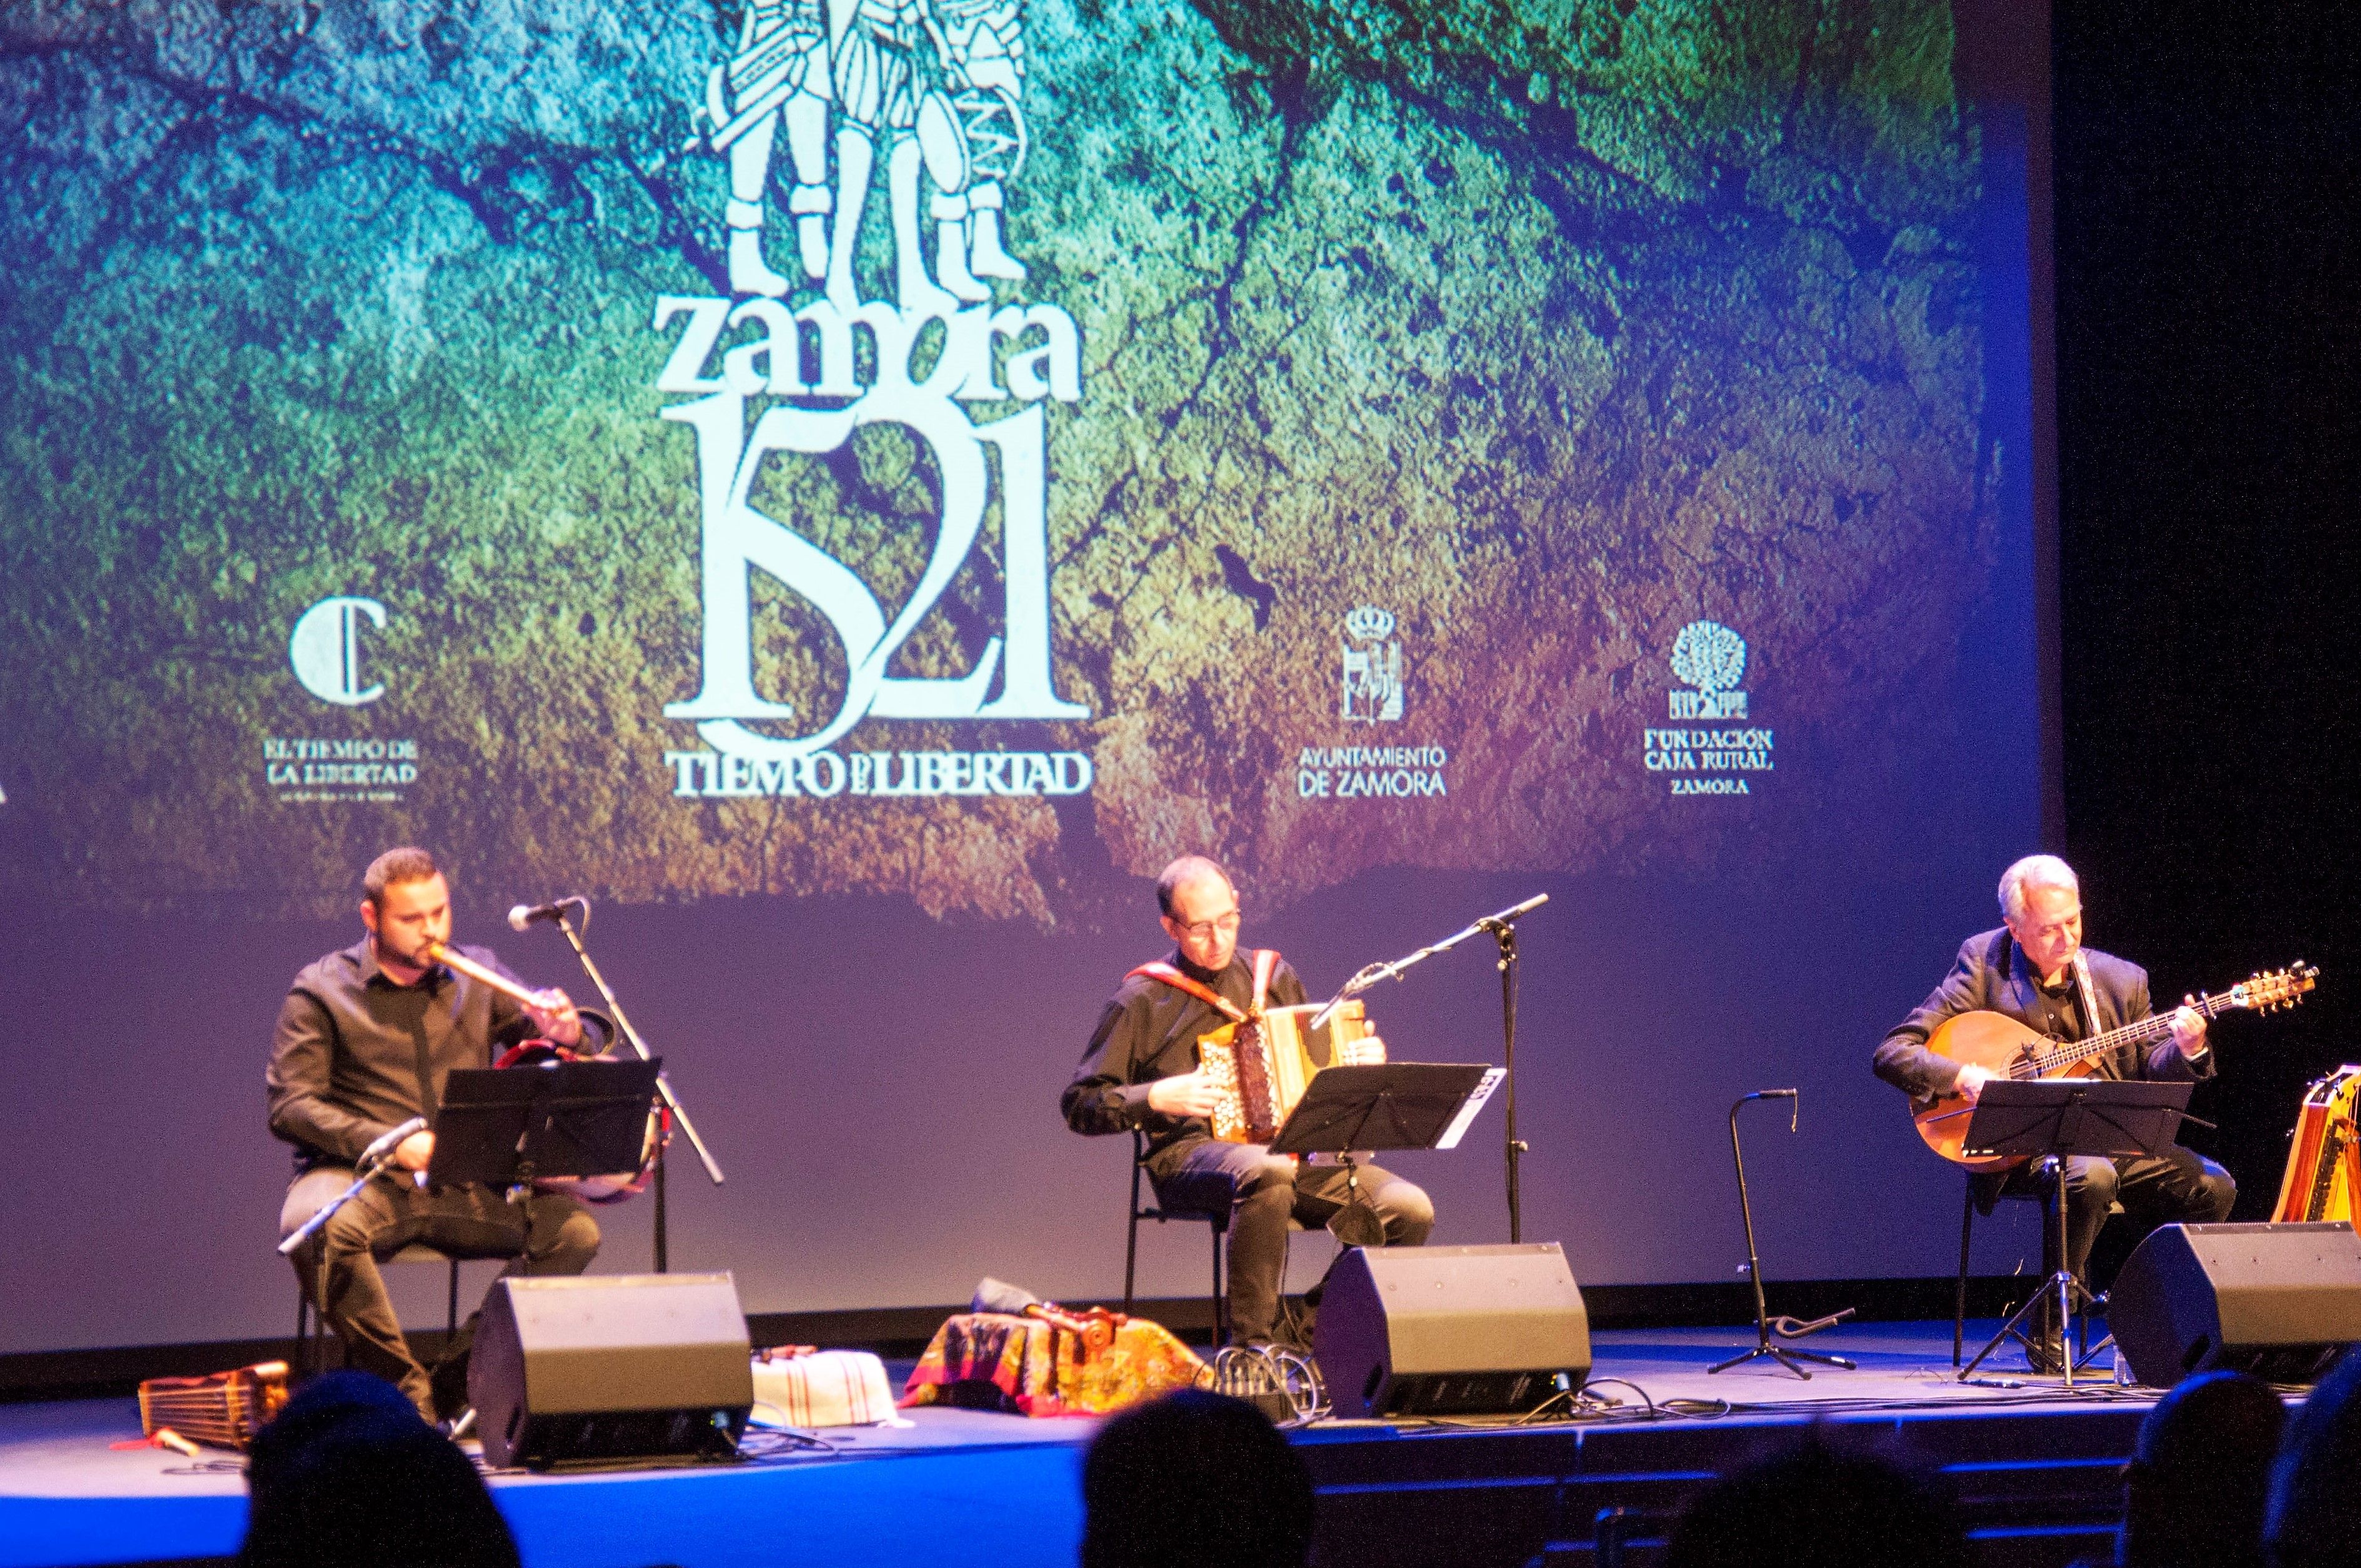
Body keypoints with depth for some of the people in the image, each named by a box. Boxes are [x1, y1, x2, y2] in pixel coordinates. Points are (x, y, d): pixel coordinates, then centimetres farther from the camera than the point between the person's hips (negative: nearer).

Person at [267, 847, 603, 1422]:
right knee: (318, 1228, -38)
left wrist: (564, 1030, -16)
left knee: (573, 1229, -21)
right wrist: (389, 1143, -22)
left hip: (470, 1179, 3)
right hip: (362, 1175, -3)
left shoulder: (478, 976, 13)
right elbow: (290, 1106, -8)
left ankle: (466, 1369, -6)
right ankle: (402, 1381, -20)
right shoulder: (321, 992, 0)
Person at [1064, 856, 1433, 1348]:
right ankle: (1250, 1345, -32)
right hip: (1190, 1155, -5)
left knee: (1410, 1210, -21)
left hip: (1292, 1150, 5)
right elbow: (1079, 1105, 4)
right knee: (1268, 1173, -42)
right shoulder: (1142, 1000, 5)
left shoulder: (1275, 978, 18)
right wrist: (1157, 1099, -10)